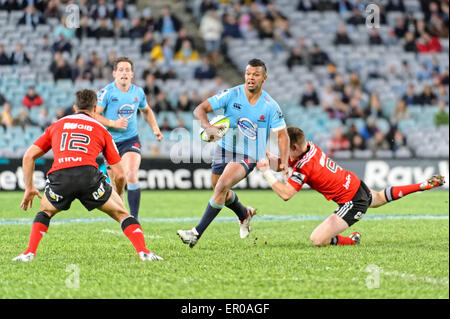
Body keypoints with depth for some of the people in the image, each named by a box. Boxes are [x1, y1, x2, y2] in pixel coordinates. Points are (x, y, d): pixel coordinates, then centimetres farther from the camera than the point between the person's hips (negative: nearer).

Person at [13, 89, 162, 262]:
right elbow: (119, 175, 23)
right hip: (89, 173, -1)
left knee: (45, 212, 32)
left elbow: (28, 156, 23)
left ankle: (29, 253, 17)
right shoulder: (101, 130, 25)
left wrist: (29, 188, 31)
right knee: (122, 214, 17)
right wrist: (119, 194, 41)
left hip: (59, 176, 2)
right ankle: (143, 252, 0)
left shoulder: (56, 125, 30)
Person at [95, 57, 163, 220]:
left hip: (131, 140, 1)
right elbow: (94, 115, -12)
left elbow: (146, 110, 22)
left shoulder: (138, 92, 2)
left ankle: (134, 218, -16)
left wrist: (155, 128, 11)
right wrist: (114, 123, -24)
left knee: (131, 176, -19)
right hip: (110, 141, -1)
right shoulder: (106, 92, -10)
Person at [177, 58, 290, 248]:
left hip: (248, 157, -3)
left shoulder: (270, 106, -9)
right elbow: (200, 109, -13)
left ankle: (197, 233, -23)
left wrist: (284, 162, -16)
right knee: (222, 193, 17)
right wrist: (208, 127, -34)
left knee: (222, 186, -25)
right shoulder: (231, 95, -9)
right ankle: (244, 214, 52)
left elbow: (282, 134, -2)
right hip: (224, 149, 3)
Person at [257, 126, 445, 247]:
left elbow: (285, 194, -29)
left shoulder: (303, 167, -27)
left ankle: (352, 241, 4)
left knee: (317, 240, -17)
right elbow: (281, 164, 8)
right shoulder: (309, 147, -3)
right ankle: (425, 185, 46)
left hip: (352, 202, -9)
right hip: (357, 185, 9)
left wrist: (266, 173, -25)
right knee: (381, 197, 41)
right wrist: (268, 159, -13)